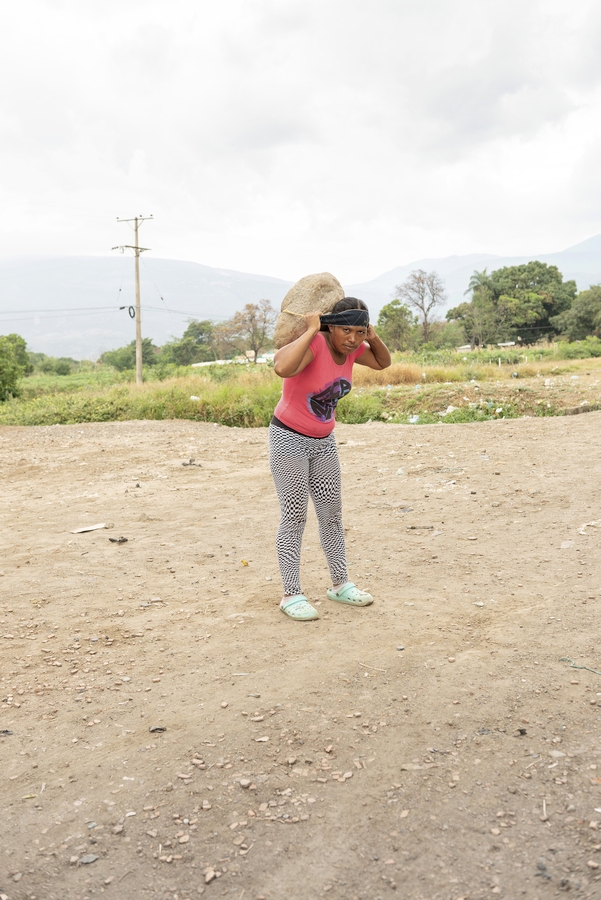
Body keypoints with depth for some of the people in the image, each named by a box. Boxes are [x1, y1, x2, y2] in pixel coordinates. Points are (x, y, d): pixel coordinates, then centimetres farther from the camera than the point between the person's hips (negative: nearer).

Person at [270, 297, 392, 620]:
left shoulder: (351, 347, -4)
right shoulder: (314, 344, -25)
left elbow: (383, 362, 15)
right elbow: (282, 367, -46)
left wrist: (372, 336, -4)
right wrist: (311, 329, -35)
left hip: (323, 441, 7)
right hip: (289, 438, -7)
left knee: (332, 513, 12)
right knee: (294, 518, -3)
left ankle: (340, 584, 25)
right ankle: (291, 595, 8)